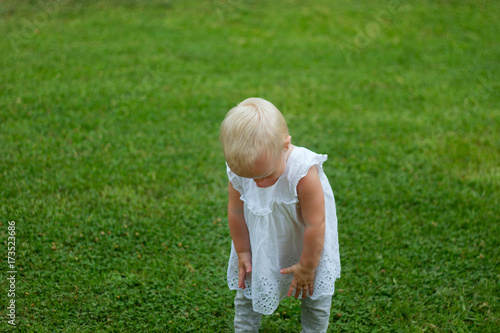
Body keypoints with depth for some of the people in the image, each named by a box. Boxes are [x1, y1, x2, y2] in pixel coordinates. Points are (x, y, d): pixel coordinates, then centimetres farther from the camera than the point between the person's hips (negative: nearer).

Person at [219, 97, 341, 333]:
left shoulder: (304, 173, -38)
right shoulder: (238, 171, -25)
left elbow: (315, 225, -28)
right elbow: (236, 211, -8)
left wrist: (307, 266, -17)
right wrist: (242, 253, 1)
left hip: (305, 247, -3)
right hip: (261, 247, 3)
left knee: (315, 294, 13)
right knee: (247, 288, 17)